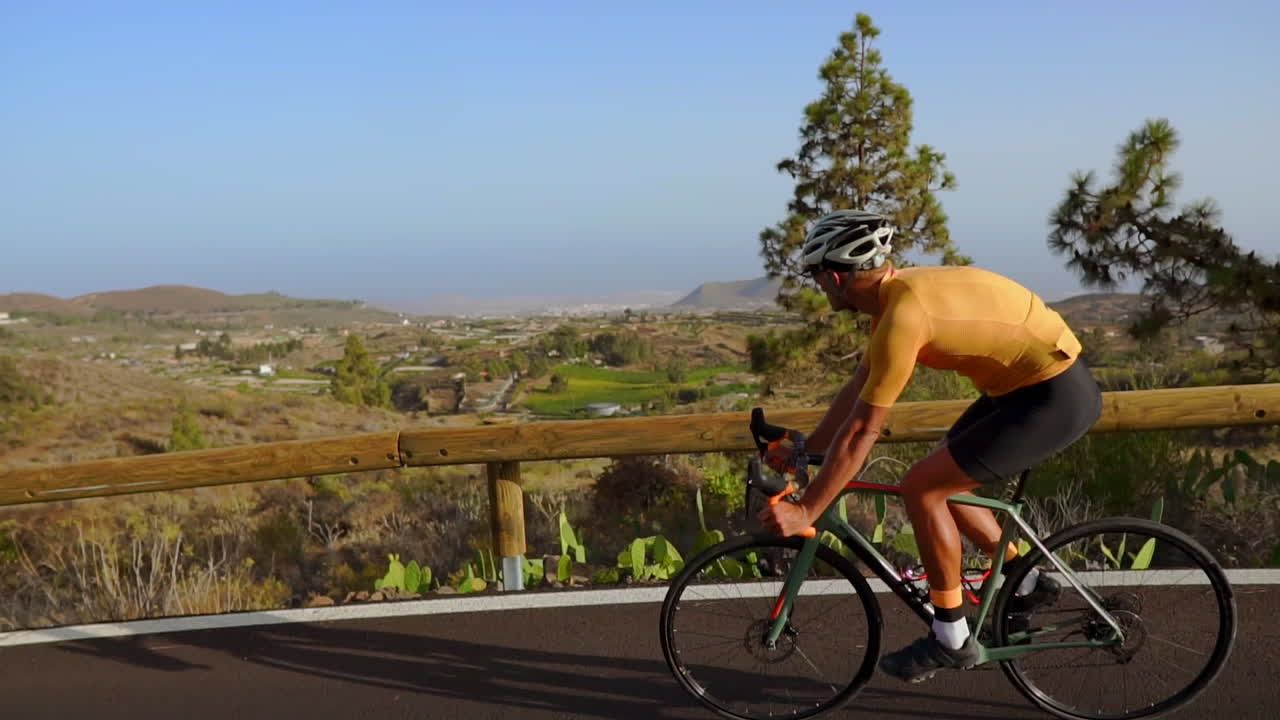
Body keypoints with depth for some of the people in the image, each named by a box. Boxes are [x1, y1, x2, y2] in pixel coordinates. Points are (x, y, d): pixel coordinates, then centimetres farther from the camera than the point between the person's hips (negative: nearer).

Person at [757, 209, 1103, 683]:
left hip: (1055, 397, -10)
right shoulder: (898, 292, 5)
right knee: (941, 480, 17)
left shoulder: (902, 316, -24)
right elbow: (857, 389, 15)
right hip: (1032, 382, 10)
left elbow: (860, 432, -22)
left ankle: (951, 639, 4)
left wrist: (806, 511, -15)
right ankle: (1026, 584, 30)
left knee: (921, 488, -9)